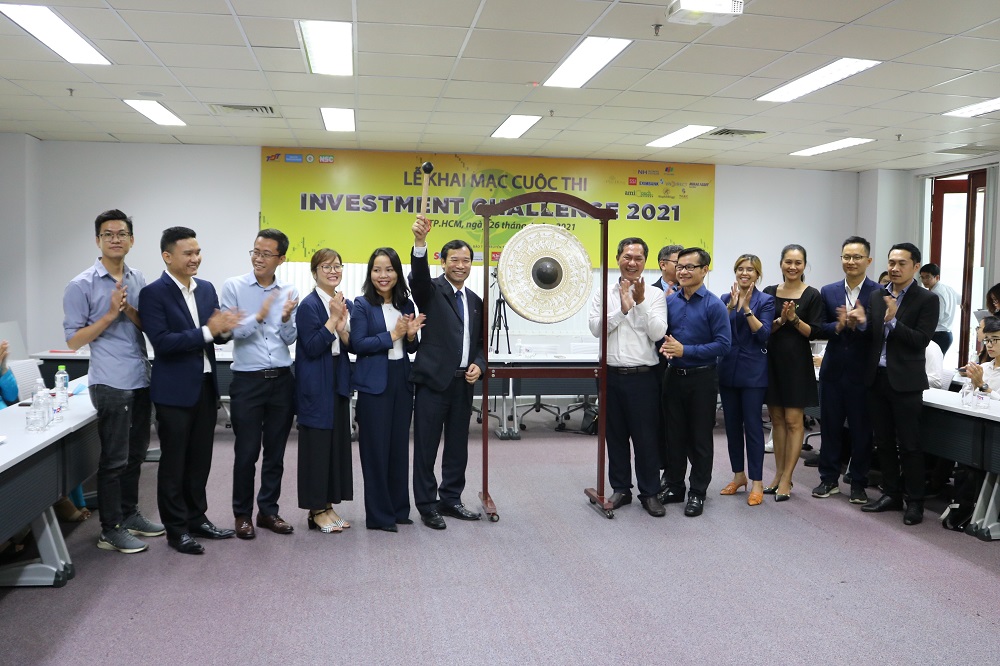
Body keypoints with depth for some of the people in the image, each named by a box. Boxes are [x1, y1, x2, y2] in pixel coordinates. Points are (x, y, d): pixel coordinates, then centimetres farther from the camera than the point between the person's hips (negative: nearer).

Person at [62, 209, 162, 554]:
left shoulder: (139, 280, 8)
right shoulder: (81, 285, -7)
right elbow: (73, 340, -8)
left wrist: (129, 311, -11)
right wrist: (110, 315, -17)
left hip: (141, 380, 6)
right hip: (110, 383, -5)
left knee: (136, 453, 15)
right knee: (114, 458, 1)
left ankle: (129, 514, 30)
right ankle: (110, 530, 13)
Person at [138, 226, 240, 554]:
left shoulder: (207, 288, 8)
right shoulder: (153, 293, -11)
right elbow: (162, 343, -20)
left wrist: (224, 329, -13)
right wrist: (208, 330, -24)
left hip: (206, 385, 6)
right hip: (174, 389, -6)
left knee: (200, 459, 15)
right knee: (174, 461, 6)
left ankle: (197, 518, 28)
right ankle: (176, 528, 17)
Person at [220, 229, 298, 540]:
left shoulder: (289, 292, 5)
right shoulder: (234, 287, -3)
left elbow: (290, 339, 4)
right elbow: (228, 331, -11)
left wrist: (286, 318, -16)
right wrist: (258, 317, -26)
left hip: (282, 380, 3)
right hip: (248, 381, -3)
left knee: (275, 452, 12)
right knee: (246, 453, 4)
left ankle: (268, 510, 25)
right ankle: (242, 514, 20)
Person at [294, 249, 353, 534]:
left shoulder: (346, 304, 10)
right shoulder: (309, 305, -11)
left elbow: (352, 347, 8)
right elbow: (312, 347, -17)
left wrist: (342, 328, -11)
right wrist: (333, 319, -18)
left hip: (339, 383, 7)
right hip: (316, 387, -7)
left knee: (338, 441, 10)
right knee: (317, 443, -1)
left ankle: (328, 504, 21)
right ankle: (316, 509, 10)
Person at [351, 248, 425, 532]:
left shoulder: (406, 304, 9)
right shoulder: (362, 305, -5)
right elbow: (357, 344, -12)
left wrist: (411, 335, -8)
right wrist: (392, 335, -15)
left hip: (402, 381, 5)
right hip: (374, 384, -5)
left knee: (400, 445, 10)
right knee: (376, 448, 0)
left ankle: (399, 508, 23)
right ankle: (379, 515, 11)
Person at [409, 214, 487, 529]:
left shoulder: (475, 301, 15)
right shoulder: (431, 290, -3)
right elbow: (418, 276, -26)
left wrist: (479, 364, -1)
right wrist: (420, 242, -44)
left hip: (463, 382, 6)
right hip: (433, 380, -6)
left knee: (458, 444, 13)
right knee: (426, 445, 2)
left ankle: (450, 500, 27)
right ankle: (427, 505, 14)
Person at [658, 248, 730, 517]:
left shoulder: (714, 305, -10)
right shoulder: (670, 302, 5)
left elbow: (723, 344, -15)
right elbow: (662, 333, 13)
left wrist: (685, 350, -20)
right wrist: (665, 347, -10)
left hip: (702, 378, -4)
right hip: (673, 375, 5)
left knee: (700, 438, 5)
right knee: (674, 434, 12)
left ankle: (697, 492, 17)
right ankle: (674, 486, 25)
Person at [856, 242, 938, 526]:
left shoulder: (927, 300, -6)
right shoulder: (877, 296, 9)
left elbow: (921, 340, -15)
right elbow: (872, 337, 8)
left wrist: (893, 321, -26)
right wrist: (863, 322, -12)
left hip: (905, 382, -5)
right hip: (877, 378, 5)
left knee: (909, 445, 1)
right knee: (884, 441, 13)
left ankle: (915, 502, 13)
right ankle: (891, 494, 24)